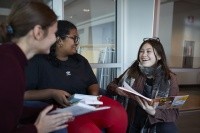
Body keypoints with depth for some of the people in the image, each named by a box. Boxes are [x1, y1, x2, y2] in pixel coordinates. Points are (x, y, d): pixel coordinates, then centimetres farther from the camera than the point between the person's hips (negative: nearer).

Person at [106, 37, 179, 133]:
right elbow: (112, 85, 11)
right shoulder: (132, 71, 0)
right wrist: (117, 90, -13)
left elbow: (173, 113, -10)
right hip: (131, 121, 2)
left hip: (155, 123, -2)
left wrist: (154, 112, -29)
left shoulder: (170, 78, -6)